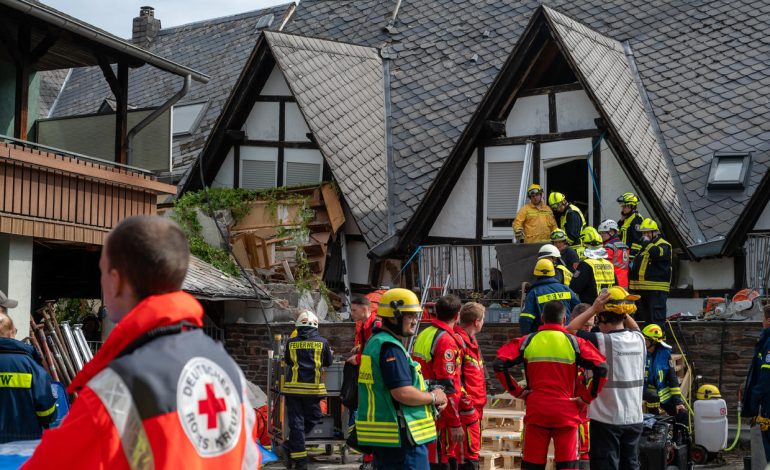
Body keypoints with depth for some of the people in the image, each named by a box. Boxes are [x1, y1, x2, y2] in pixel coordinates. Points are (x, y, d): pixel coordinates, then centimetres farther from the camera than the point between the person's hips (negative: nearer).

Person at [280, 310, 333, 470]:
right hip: (312, 387, -1)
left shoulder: (291, 343, 3)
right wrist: (331, 354, 35)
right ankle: (289, 446, 6)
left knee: (296, 421, 5)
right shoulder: (322, 342, 0)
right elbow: (328, 362, 14)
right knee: (312, 418, 16)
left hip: (292, 387, 1)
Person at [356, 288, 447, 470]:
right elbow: (403, 393, -25)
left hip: (383, 434, 10)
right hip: (400, 436, -10)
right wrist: (433, 397, -8)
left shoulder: (375, 341, 16)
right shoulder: (390, 348, -17)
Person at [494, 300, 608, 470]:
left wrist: (516, 391, 0)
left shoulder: (528, 341, 1)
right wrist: (587, 397, -2)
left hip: (536, 412, 1)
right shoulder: (574, 342, -1)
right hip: (566, 413, -1)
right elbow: (601, 368, -10)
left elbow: (499, 364, -7)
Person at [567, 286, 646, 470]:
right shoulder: (639, 339, 0)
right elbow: (635, 328, 25)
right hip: (634, 418, 5)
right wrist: (623, 311, 11)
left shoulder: (602, 341, -17)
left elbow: (570, 330, -7)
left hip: (607, 419, -5)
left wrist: (593, 309, -7)